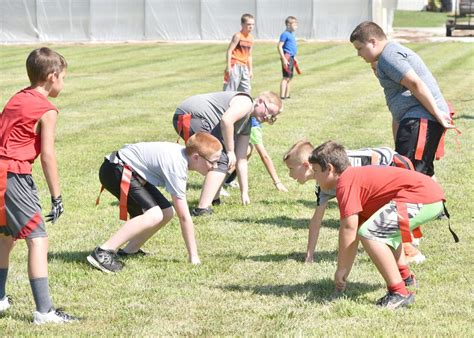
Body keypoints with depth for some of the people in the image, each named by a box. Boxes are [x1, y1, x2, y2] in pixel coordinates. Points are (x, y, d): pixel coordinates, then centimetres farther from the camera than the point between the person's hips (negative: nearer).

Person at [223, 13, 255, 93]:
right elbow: (229, 51, -14)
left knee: (246, 89, 10)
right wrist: (228, 66, -20)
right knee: (230, 89, -10)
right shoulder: (238, 36, -9)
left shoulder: (251, 39, 14)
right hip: (235, 65, -8)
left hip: (244, 67, 8)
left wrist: (250, 70, 21)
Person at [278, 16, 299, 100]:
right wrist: (284, 59, -22)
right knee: (286, 77, -14)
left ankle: (287, 95, 19)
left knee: (289, 78, 13)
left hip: (291, 57, 10)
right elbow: (279, 46, -16)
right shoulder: (285, 34, -11)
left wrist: (294, 58, 28)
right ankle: (282, 96, -17)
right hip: (287, 57, -10)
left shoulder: (291, 34, 17)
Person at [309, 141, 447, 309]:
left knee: (370, 233, -20)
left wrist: (341, 270, -6)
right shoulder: (356, 176, 22)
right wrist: (344, 275, 23)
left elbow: (349, 228, -16)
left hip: (422, 198, -11)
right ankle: (405, 277, 41)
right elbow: (355, 232, 24)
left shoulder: (345, 183, -9)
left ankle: (399, 293, -16)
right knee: (384, 230, 33)